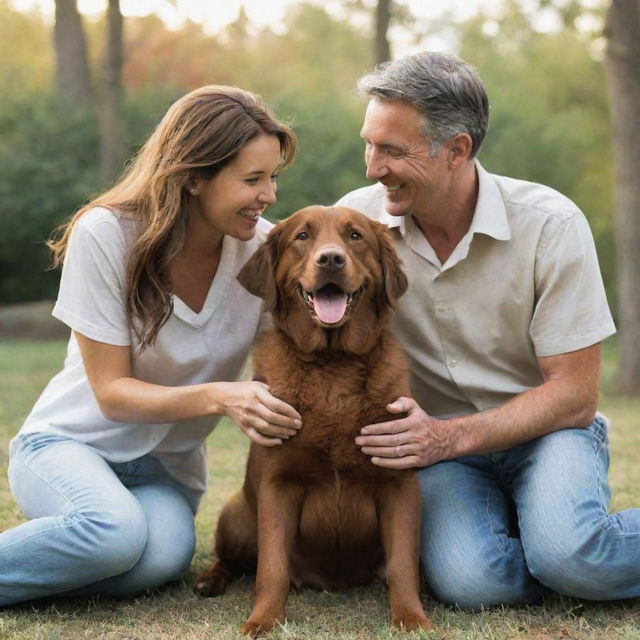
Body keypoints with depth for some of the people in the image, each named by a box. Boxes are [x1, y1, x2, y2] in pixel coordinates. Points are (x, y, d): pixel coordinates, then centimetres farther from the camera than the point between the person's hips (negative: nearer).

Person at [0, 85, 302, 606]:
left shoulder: (264, 248, -10)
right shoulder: (106, 235, -19)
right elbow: (112, 393, -17)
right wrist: (220, 397, -33)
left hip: (168, 465, 3)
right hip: (71, 441, -3)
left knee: (162, 559, -31)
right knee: (117, 529, -37)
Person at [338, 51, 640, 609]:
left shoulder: (550, 224, -14)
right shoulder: (355, 219, -7)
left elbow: (575, 394, -13)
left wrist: (452, 436, -25)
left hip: (543, 431, -2)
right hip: (436, 441, 2)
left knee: (568, 556, -34)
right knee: (469, 582, -28)